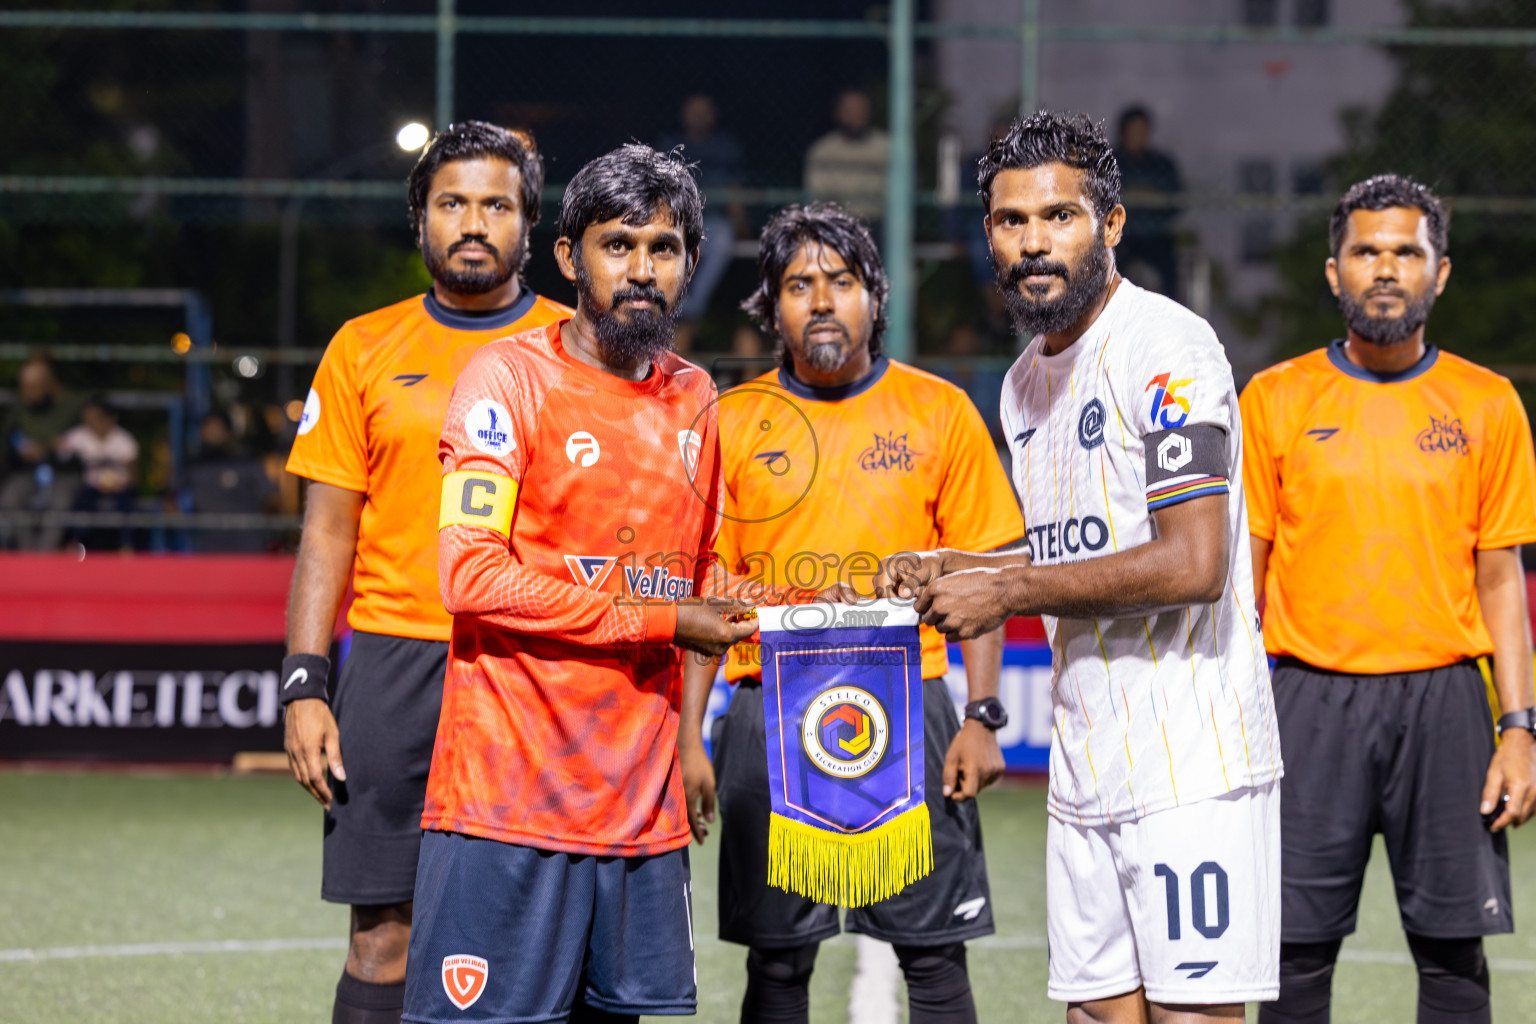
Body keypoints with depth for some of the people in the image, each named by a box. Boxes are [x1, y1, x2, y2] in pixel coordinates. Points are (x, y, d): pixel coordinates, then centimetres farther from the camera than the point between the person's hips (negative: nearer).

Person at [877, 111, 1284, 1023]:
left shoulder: (1168, 348, -12)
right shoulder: (1028, 381, 16)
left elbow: (1192, 564, -21)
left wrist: (1008, 591, -14)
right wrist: (954, 571, 13)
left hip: (1191, 766, -8)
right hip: (1086, 768, 8)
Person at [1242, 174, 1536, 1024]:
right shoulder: (1276, 400, 4)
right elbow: (1239, 573, 7)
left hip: (1443, 699, 1)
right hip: (1313, 700, 0)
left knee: (1452, 953, 1)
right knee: (1298, 953, -1)